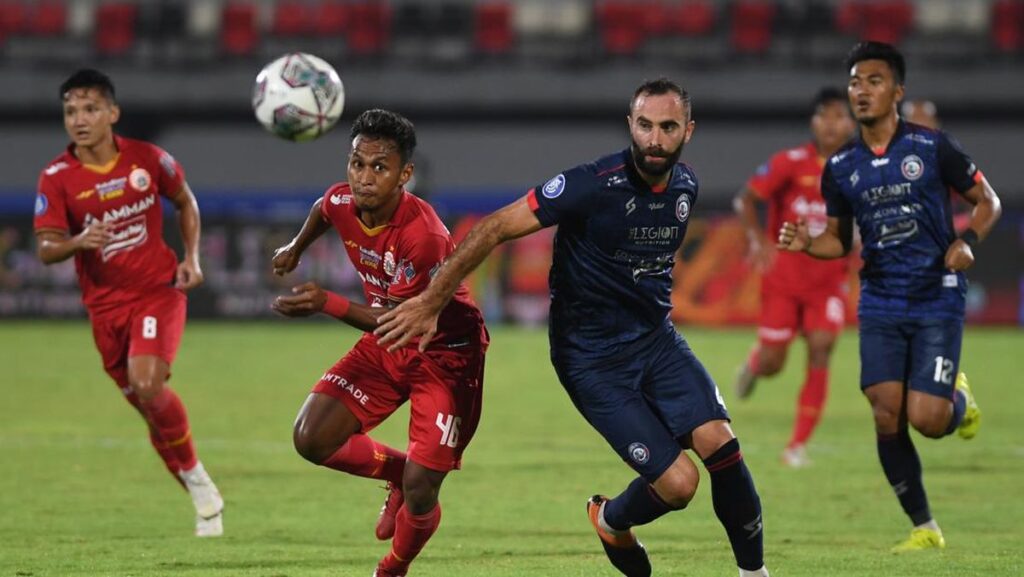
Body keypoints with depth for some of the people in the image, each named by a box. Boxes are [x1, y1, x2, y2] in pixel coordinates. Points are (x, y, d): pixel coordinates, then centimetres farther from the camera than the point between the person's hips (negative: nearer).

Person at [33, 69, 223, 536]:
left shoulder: (147, 159, -6)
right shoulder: (57, 178, -7)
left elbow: (185, 202, 13)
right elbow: (46, 249, -10)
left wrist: (191, 258, 1)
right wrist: (78, 242, -31)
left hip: (159, 291, -2)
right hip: (105, 305, 2)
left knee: (148, 385, -25)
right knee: (150, 408, 8)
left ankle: (196, 477, -4)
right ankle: (203, 497, 26)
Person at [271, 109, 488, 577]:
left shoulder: (424, 236, -32)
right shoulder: (343, 202, -11)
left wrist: (328, 304, -39)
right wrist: (296, 249, 35)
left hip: (444, 354, -7)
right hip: (387, 345, 7)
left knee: (418, 492, -10)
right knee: (312, 439, -9)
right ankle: (397, 470, 19)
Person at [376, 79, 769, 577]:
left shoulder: (684, 186, 0)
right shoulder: (594, 185, -22)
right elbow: (495, 228, -19)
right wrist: (430, 302, -18)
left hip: (656, 337, 6)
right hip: (592, 358, -6)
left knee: (719, 443, -15)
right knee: (678, 482, -13)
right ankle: (611, 520, 21)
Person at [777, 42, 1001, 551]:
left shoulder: (931, 146, -7)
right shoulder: (839, 167, 4)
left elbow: (987, 200, 3)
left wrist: (969, 241, -16)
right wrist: (806, 243, -5)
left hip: (937, 299, -3)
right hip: (880, 303, 3)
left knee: (926, 420, -14)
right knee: (886, 417, -8)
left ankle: (959, 399, 25)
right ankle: (924, 528, 7)